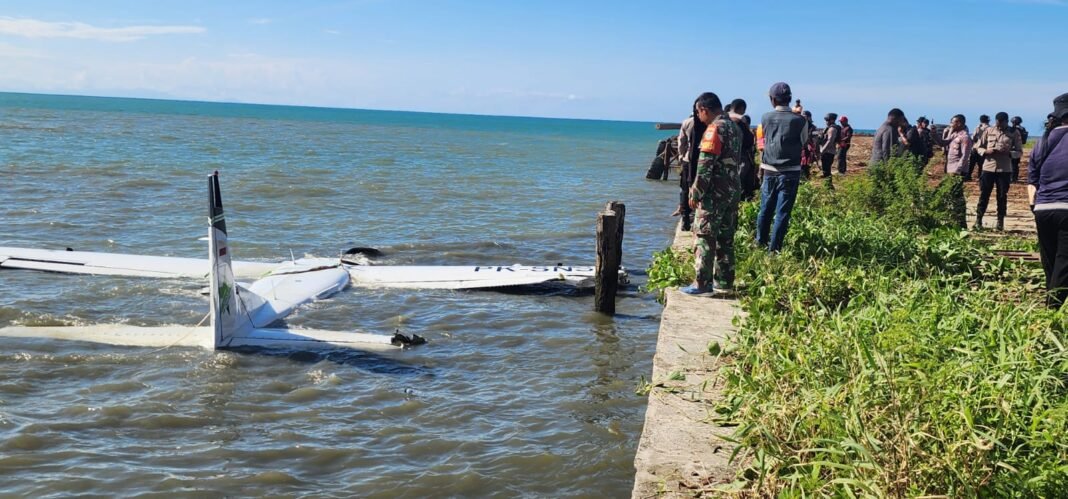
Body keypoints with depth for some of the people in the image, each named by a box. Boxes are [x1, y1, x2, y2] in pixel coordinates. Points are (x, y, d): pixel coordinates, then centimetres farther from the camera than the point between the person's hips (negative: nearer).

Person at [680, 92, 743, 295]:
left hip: (714, 193, -9)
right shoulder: (734, 127, 14)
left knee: (704, 236, -4)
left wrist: (695, 194, -13)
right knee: (725, 238, 13)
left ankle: (702, 283, -4)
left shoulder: (715, 128, -14)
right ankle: (724, 281, 18)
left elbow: (705, 165, -18)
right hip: (733, 191, 9)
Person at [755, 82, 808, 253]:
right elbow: (803, 143, 4)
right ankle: (774, 248, 0)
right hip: (790, 172, -3)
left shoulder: (765, 118, -3)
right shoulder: (799, 120, -11)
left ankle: (761, 242, 27)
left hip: (770, 171, 3)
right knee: (782, 213, 0)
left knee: (765, 209, 16)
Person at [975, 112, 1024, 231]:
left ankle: (1000, 222, 13)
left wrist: (1008, 152, -19)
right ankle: (978, 220, 8)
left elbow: (1019, 151, 0)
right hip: (988, 167, 1)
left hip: (1004, 169, -1)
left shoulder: (1014, 133, 1)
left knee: (1002, 196, 5)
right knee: (984, 194, 2)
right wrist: (986, 151, -13)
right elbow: (978, 147, 8)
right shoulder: (988, 131, 5)